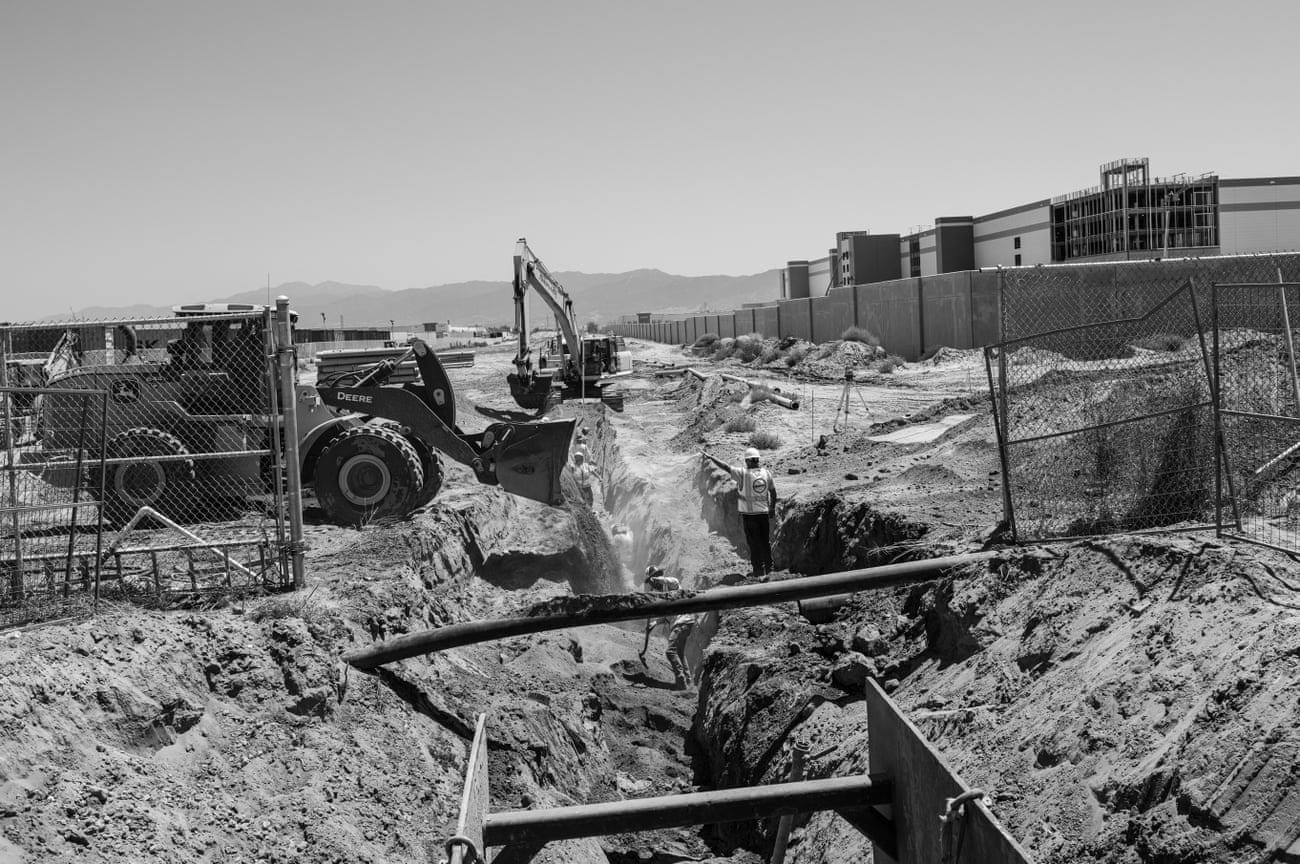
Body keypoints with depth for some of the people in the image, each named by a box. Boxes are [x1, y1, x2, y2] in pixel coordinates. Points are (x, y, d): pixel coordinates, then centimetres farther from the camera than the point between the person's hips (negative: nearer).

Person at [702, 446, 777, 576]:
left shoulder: (743, 473, -13)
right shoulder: (767, 473, 0)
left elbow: (725, 467, -13)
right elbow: (773, 492, 8)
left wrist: (711, 457, -4)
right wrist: (772, 507, 20)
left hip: (749, 513, -4)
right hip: (764, 513, 4)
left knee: (754, 543, 4)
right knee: (765, 542, 14)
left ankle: (758, 569, 7)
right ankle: (769, 568, 21)